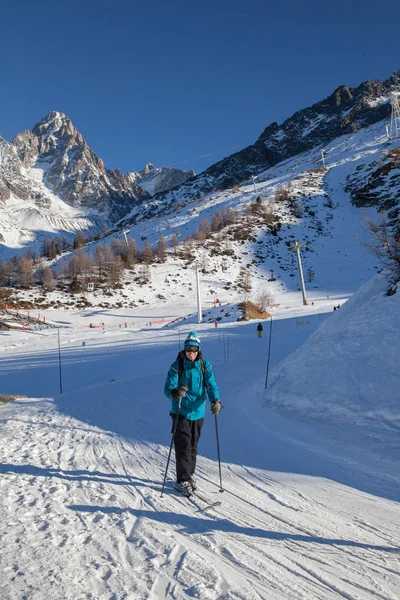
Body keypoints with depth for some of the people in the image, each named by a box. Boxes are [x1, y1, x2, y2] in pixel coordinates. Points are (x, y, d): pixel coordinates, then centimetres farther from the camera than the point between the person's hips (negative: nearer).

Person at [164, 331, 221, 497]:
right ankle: (183, 480, 8)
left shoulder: (205, 365, -3)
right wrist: (175, 392, -40)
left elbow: (211, 385, -7)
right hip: (180, 412, -3)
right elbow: (168, 388, -16)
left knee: (193, 446, 14)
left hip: (198, 412, 3)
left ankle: (189, 474, 33)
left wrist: (215, 400, -26)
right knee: (183, 446, -5)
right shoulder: (177, 366, -11)